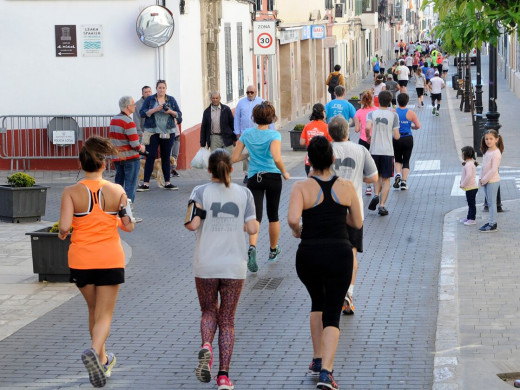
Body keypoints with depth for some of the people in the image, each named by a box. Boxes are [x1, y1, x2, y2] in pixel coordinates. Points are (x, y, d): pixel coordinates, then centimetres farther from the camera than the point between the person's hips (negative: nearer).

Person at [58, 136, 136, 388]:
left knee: (93, 310, 21)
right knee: (104, 315, 1)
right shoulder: (117, 191, -5)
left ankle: (103, 360, 32)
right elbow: (128, 226, 1)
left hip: (81, 260, 1)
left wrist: (62, 234, 5)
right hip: (110, 260, -1)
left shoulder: (71, 192, -9)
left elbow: (64, 226, -17)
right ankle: (94, 352, -27)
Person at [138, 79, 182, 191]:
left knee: (166, 157, 7)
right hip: (153, 132, -2)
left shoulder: (171, 100, 9)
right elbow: (142, 113, -4)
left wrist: (170, 112, -12)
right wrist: (155, 109, -15)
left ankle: (167, 183, 13)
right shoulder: (149, 99, 3)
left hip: (168, 132, 2)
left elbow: (179, 114, 7)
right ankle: (146, 184, -4)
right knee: (150, 157, -6)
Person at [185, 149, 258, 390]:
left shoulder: (201, 192, -5)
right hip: (234, 266, 1)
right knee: (227, 320, 9)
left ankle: (206, 346, -11)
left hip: (206, 266, -1)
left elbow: (192, 224, -17)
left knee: (209, 311, 19)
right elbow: (253, 229, -4)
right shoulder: (244, 194, 0)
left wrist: (189, 218, 4)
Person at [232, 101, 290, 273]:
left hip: (254, 179, 1)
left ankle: (252, 247, -31)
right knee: (273, 216, 17)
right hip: (273, 178, -1)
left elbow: (234, 158, 0)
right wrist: (284, 173, -9)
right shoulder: (274, 135, -12)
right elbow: (277, 159, -26)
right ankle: (273, 251, 33)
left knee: (255, 217, -4)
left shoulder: (247, 134, -2)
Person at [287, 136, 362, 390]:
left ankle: (318, 360, 29)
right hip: (339, 255, 0)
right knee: (332, 315, 3)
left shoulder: (302, 188, -6)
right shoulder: (346, 187, 0)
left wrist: (297, 231, 1)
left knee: (318, 302, 28)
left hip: (309, 255, 1)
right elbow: (357, 223, 8)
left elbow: (292, 219, -21)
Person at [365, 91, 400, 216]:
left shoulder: (372, 114, 0)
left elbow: (368, 127, -19)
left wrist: (368, 137, 1)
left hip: (374, 150, 2)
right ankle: (382, 206, -4)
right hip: (388, 151, -2)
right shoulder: (393, 115, -3)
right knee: (386, 179, 4)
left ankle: (376, 195, -3)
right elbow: (396, 136, -5)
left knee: (377, 176, 21)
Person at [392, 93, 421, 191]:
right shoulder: (411, 113, -5)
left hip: (396, 139, 0)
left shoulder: (393, 112, -6)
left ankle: (398, 174, -7)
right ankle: (404, 182, 2)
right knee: (406, 161, 9)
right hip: (408, 139, 0)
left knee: (398, 160, 19)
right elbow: (418, 126, -7)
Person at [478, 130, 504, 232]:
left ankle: (493, 225, 2)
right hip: (486, 181, 9)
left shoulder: (496, 153, -19)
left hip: (493, 181, -9)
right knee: (489, 202, 14)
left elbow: (493, 170, -22)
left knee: (492, 202, -3)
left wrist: (484, 180, -16)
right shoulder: (486, 151, 8)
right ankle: (491, 222, 23)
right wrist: (481, 178, 5)